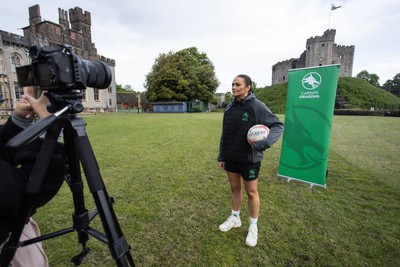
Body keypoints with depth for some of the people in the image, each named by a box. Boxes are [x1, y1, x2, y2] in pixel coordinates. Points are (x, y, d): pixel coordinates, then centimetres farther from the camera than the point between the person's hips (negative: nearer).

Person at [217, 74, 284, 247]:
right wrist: (221, 156, 9)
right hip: (231, 157, 5)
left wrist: (263, 144, -28)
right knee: (235, 188, 19)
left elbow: (278, 126, -11)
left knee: (251, 192, 11)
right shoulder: (229, 107, 3)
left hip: (249, 158, -5)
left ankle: (253, 227, 33)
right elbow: (225, 134, 8)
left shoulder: (257, 106, -13)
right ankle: (235, 218, 41)